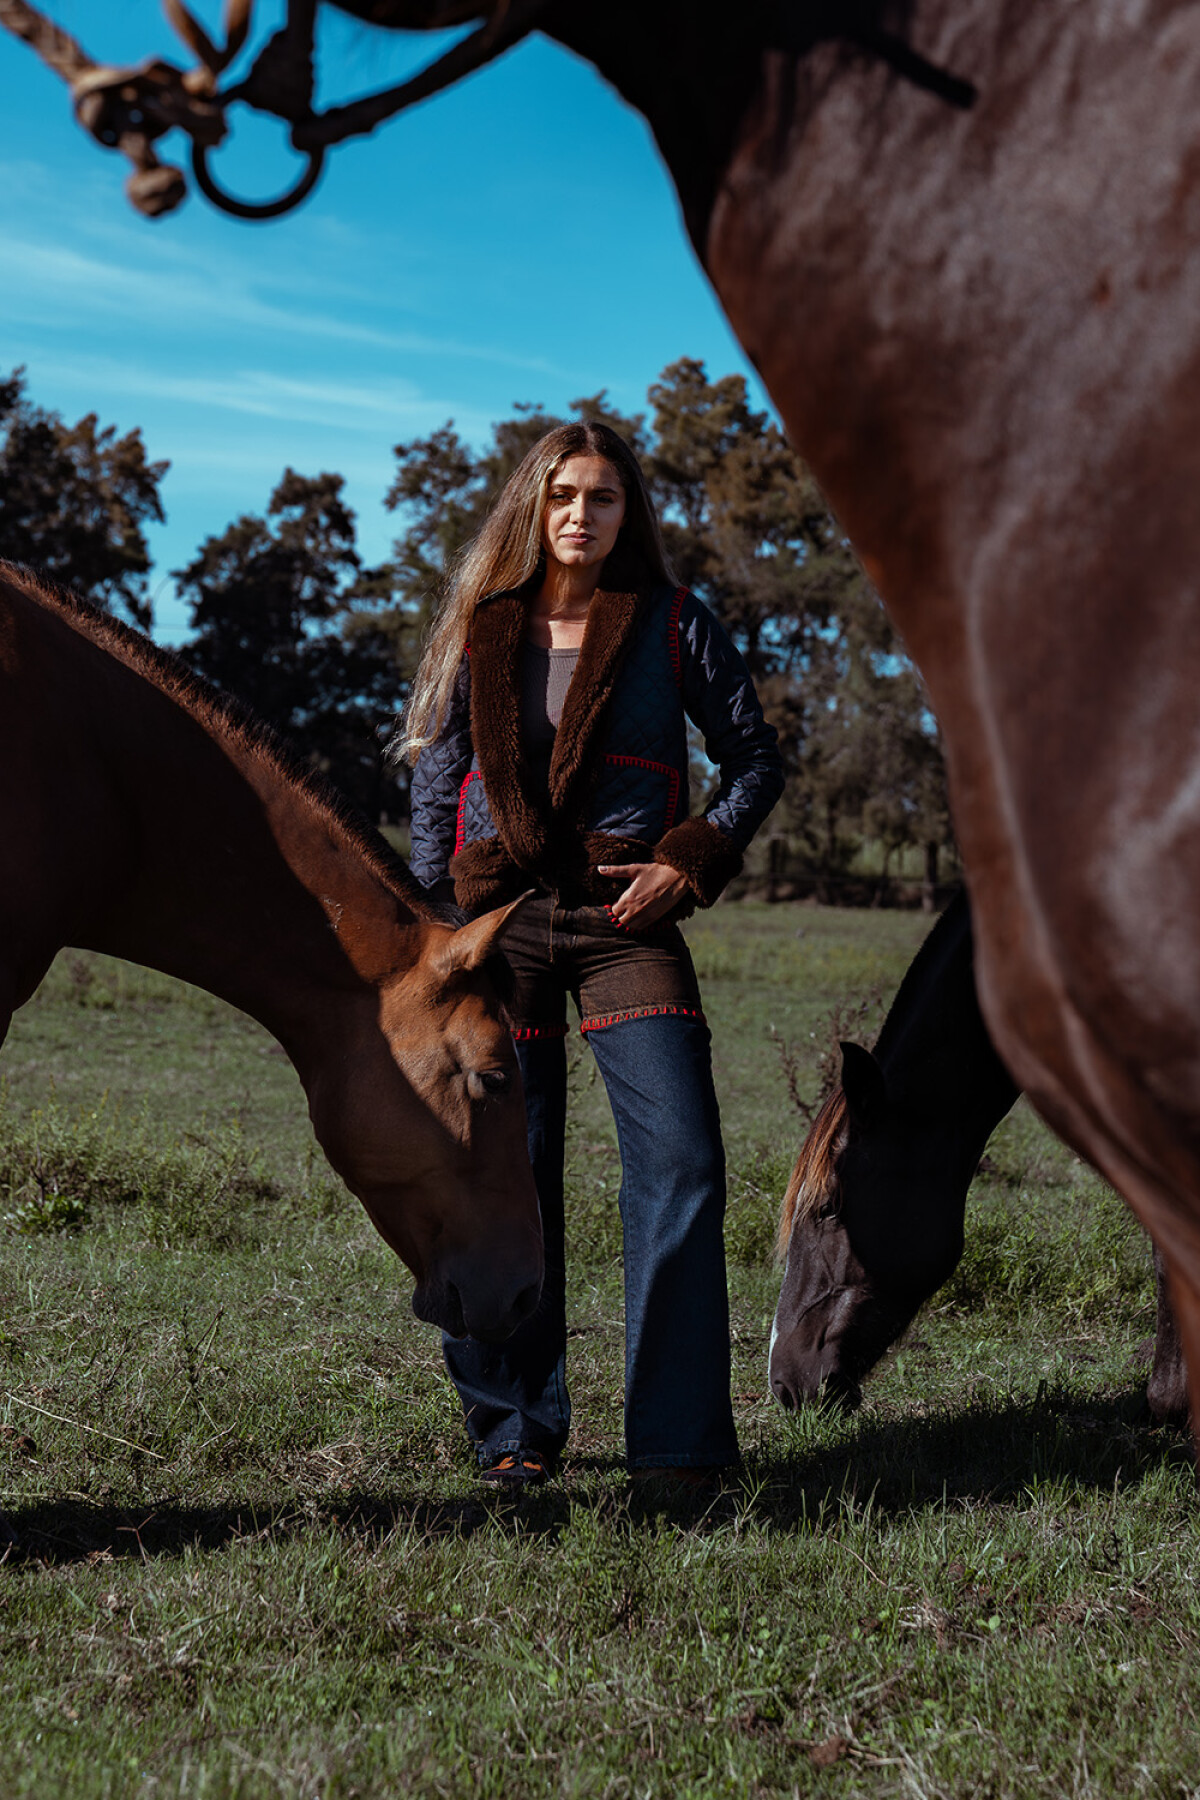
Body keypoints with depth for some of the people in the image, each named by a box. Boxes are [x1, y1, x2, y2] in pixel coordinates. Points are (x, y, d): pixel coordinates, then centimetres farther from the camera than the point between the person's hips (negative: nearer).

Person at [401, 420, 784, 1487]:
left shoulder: (673, 625, 5)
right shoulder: (478, 633, 10)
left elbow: (757, 760, 8)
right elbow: (435, 787, 14)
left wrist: (691, 860, -6)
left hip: (626, 921, -1)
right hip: (500, 918, 1)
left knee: (681, 1162, -13)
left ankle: (679, 1444, -6)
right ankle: (514, 1431, 16)